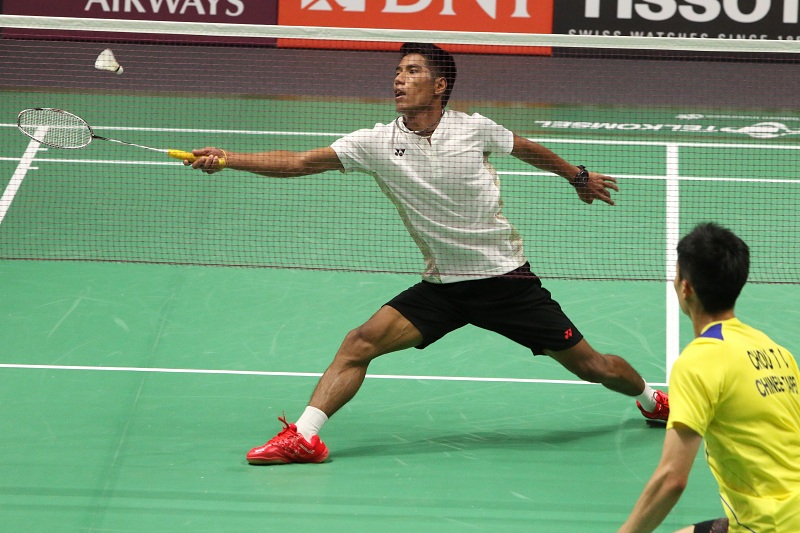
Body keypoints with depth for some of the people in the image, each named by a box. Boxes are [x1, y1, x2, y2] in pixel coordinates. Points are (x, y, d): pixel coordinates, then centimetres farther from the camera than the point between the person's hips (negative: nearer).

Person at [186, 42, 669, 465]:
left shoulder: (474, 129, -10)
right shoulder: (377, 143, -8)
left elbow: (526, 149, 11)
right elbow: (299, 162, -16)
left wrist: (579, 176, 26)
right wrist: (227, 159, -27)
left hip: (507, 278, -1)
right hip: (441, 287, 2)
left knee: (589, 366, 4)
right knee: (362, 341, -17)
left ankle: (651, 398, 35)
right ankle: (303, 437, -18)